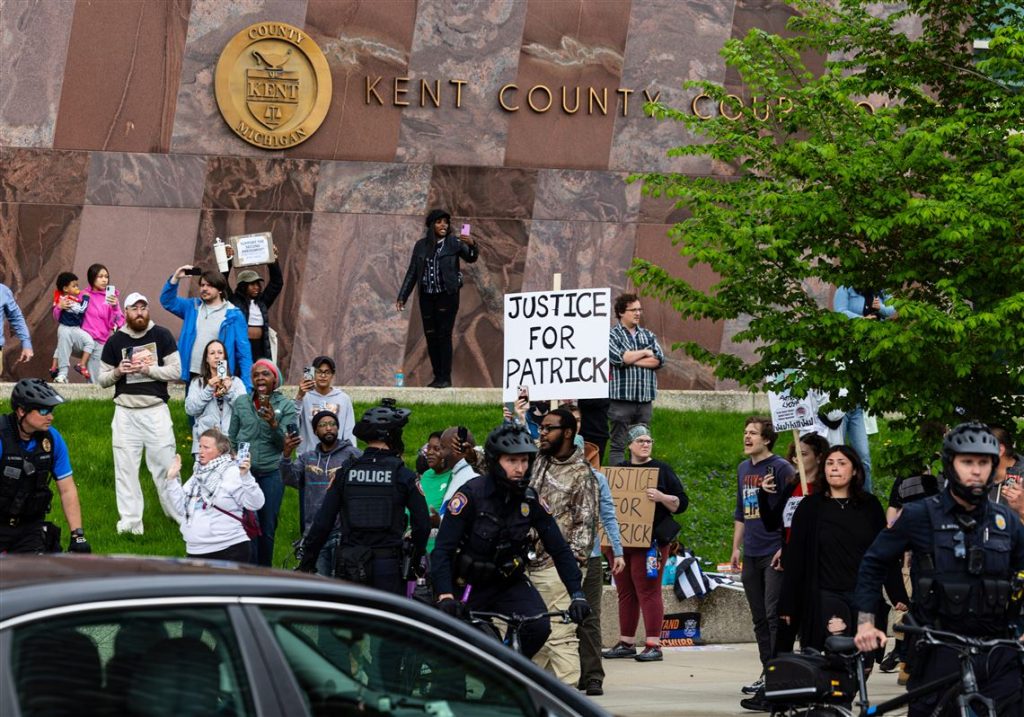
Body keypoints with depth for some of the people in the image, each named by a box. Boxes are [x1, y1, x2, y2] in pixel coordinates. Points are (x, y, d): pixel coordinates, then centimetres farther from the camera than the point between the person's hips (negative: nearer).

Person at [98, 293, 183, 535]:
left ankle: (178, 514, 8)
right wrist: (117, 372, -11)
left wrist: (147, 369, -14)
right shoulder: (115, 341, 6)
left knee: (165, 464, -1)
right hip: (125, 412, 2)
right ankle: (130, 521, 5)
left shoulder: (161, 336, 1)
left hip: (156, 409, -2)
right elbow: (103, 379, 10)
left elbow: (175, 370, -3)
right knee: (125, 466, 1)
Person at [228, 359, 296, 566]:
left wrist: (273, 424, -21)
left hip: (271, 473, 0)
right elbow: (231, 439, 14)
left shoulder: (285, 406, 3)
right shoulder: (241, 403, 8)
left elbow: (285, 443, -3)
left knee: (268, 529, 4)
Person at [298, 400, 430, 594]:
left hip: (349, 566, 2)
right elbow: (422, 523, -5)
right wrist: (415, 560, 11)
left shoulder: (345, 473, 2)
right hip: (389, 566, -2)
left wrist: (307, 563, 8)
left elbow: (322, 522, 0)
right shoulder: (404, 476, -4)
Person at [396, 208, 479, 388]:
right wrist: (402, 297, 8)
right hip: (427, 297, 4)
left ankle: (445, 377, -4)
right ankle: (437, 376, 11)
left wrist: (472, 245, -37)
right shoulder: (421, 245, 7)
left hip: (447, 296, -4)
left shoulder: (454, 243, -2)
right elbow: (412, 273, 11)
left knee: (444, 335, -7)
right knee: (430, 336, 4)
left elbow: (471, 258, -15)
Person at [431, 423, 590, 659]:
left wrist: (577, 594, -17)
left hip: (510, 584, 3)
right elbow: (442, 549, -24)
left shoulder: (530, 500, -8)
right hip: (470, 586, -3)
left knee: (539, 626, -22)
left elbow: (559, 548, -5)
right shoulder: (471, 494, -20)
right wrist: (445, 595, -38)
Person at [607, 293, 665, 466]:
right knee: (618, 445, -3)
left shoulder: (648, 335, 14)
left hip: (645, 399, 5)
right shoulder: (611, 335, 0)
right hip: (621, 399, -5)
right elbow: (619, 358, -17)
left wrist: (630, 359, -8)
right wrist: (645, 352, -4)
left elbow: (659, 360, 0)